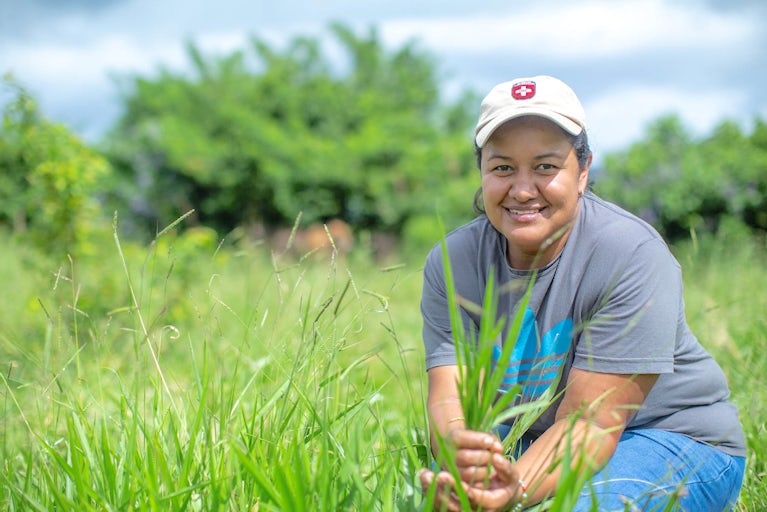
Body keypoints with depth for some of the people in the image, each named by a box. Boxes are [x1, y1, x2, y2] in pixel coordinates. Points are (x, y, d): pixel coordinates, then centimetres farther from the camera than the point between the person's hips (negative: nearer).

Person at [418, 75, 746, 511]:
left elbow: (590, 422, -28)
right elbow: (449, 396, -20)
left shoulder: (632, 255, -23)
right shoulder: (452, 263, -10)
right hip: (531, 437, 4)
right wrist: (458, 449, -45)